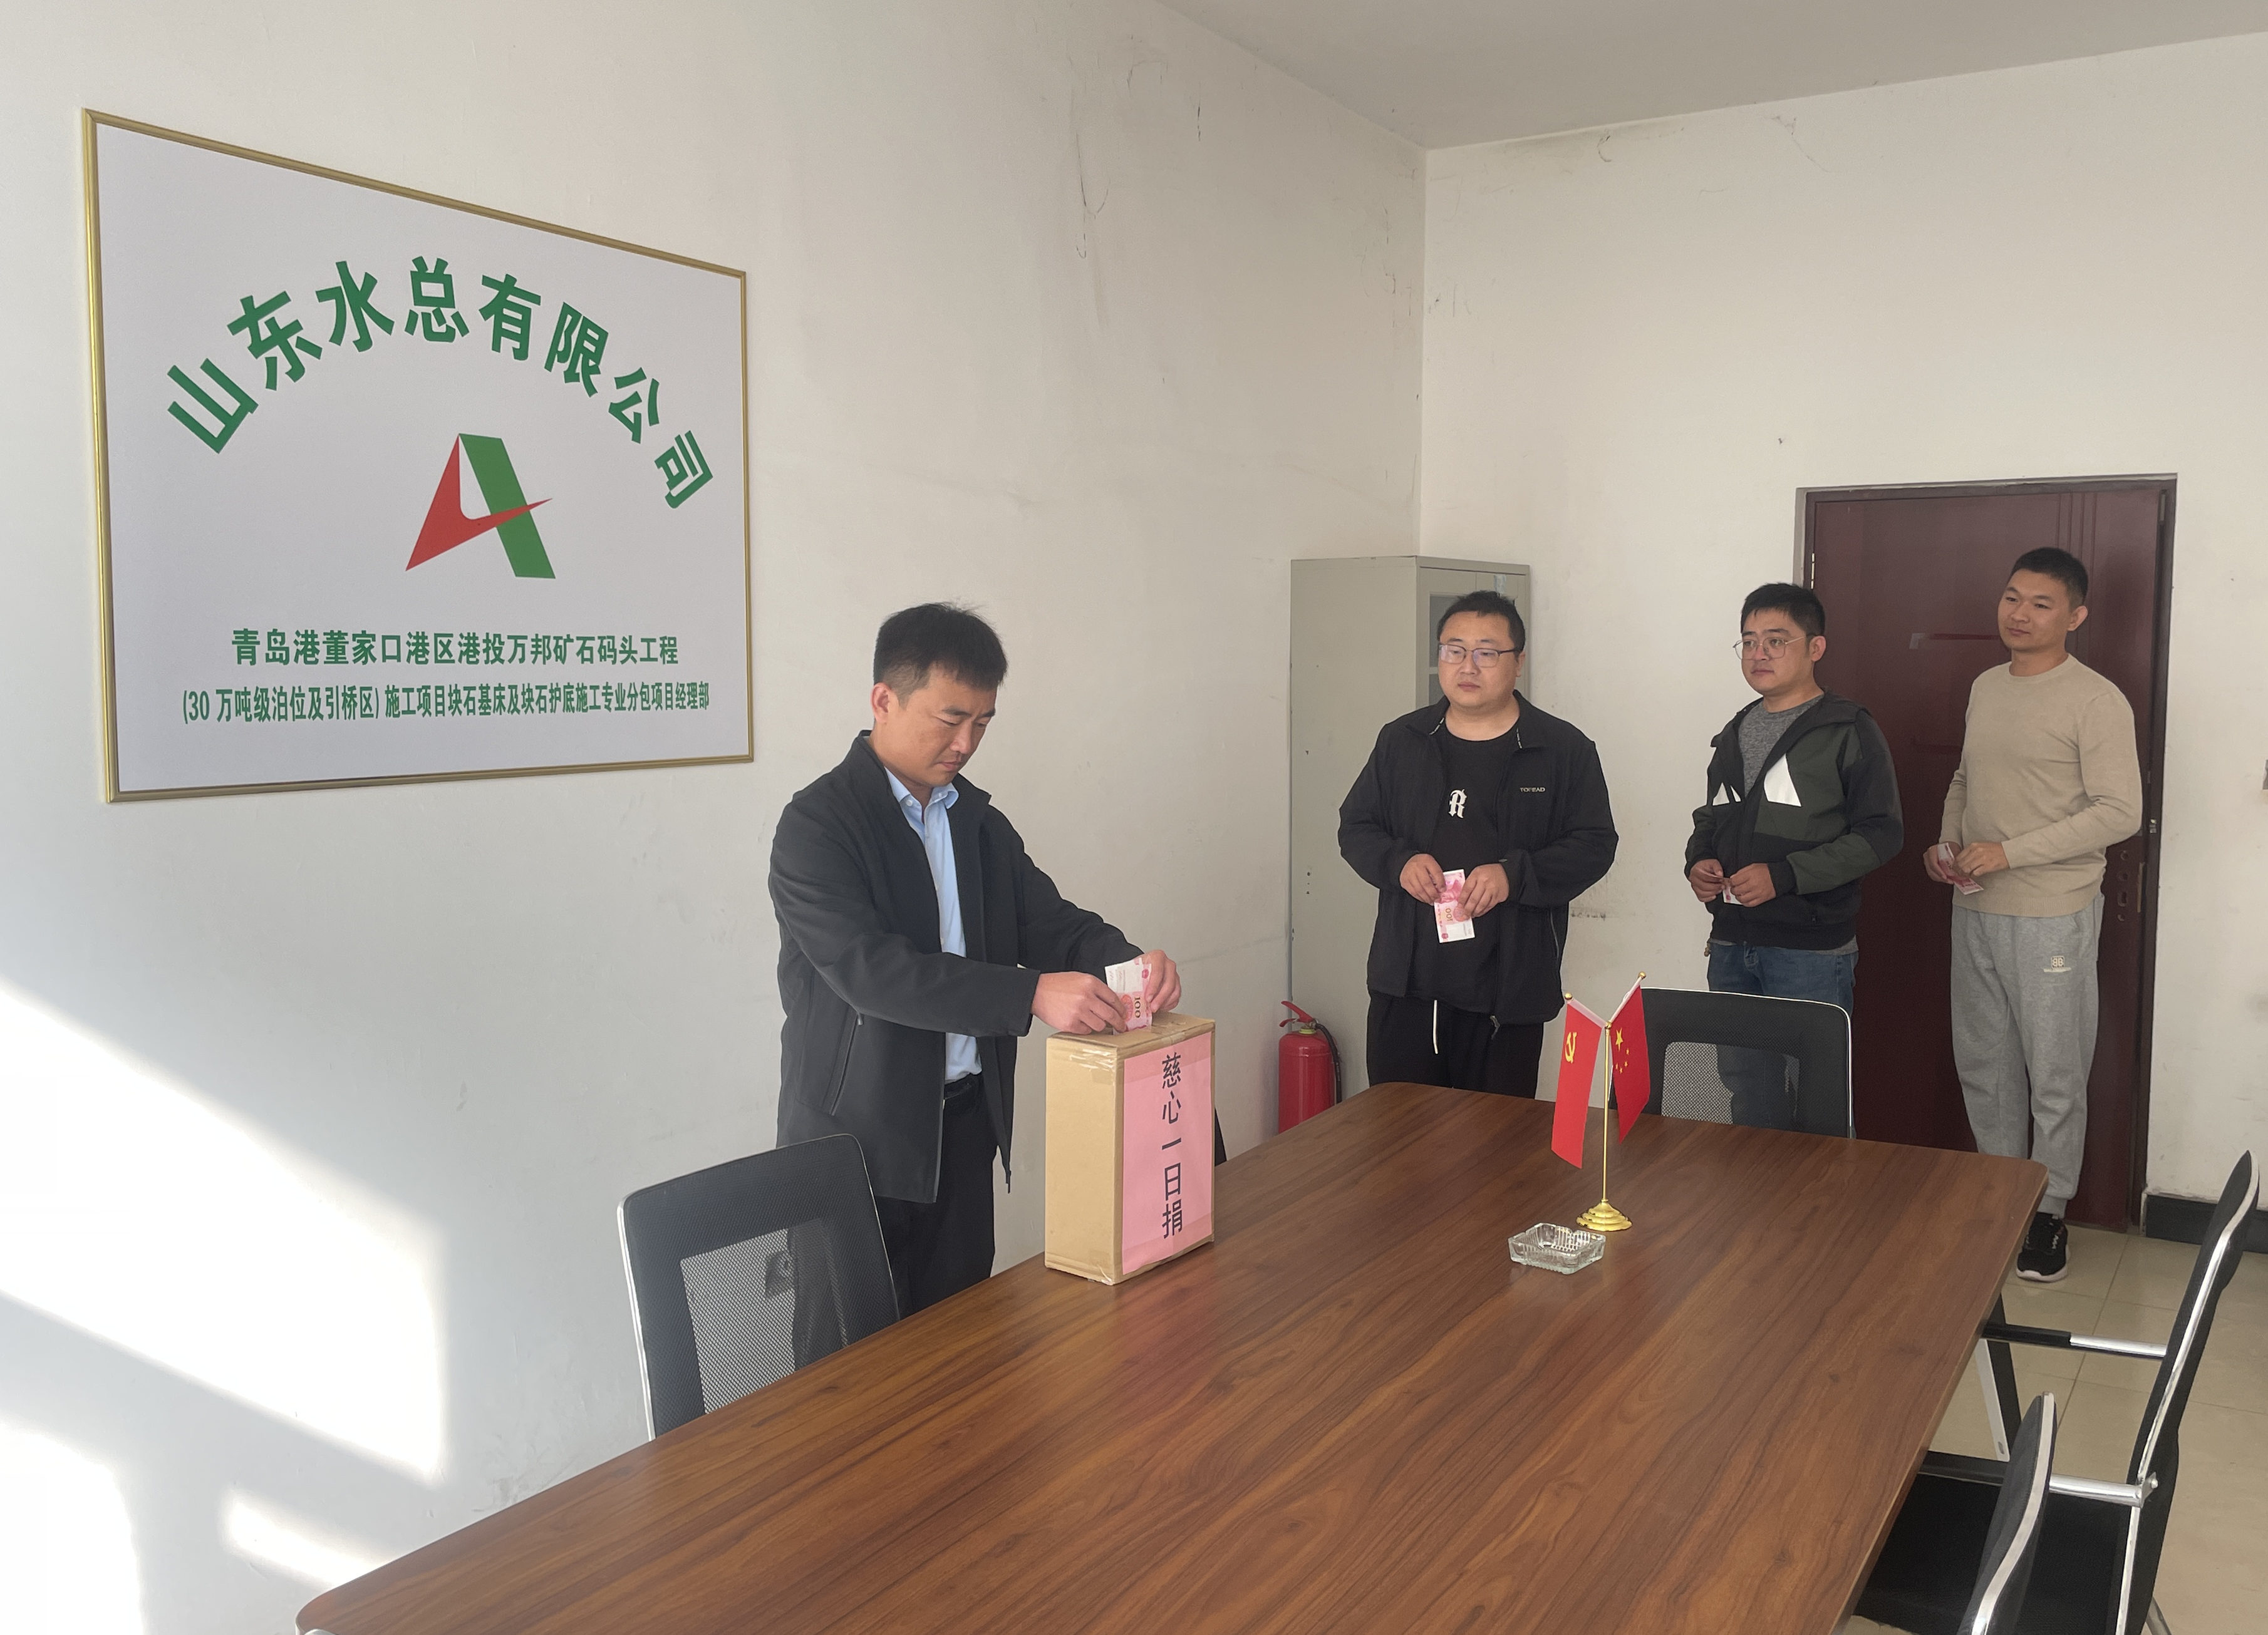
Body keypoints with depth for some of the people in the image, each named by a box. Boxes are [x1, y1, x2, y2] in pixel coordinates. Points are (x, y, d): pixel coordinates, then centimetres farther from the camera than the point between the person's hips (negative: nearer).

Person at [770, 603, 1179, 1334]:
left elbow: (1049, 919, 8)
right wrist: (1032, 994, -32)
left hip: (965, 1125, 6)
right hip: (858, 1134, -6)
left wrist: (1131, 963, -15)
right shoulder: (818, 823, -13)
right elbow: (869, 967, -25)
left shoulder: (980, 822, 10)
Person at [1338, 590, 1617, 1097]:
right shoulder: (1401, 741, 9)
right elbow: (1355, 827, 13)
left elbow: (1594, 846, -1)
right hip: (1407, 980, 2)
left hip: (1510, 990, -2)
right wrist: (1399, 862, -8)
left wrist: (1516, 875, -17)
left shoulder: (1564, 749, 1)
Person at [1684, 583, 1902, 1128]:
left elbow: (1881, 833, -12)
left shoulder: (1848, 732, -6)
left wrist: (1783, 875, -20)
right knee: (1747, 1092, 14)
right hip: (1731, 945, 6)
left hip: (1812, 952, -6)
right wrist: (1697, 862, 2)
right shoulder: (1735, 734, 15)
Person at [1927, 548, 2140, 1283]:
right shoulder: (1985, 687, 10)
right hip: (1975, 910, 7)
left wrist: (2008, 852, -20)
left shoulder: (2096, 701, -12)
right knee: (1982, 1064, 14)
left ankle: (2049, 1212, 18)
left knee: (2054, 1076, 4)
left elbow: (2120, 812, -16)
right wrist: (1948, 840, 3)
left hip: (2051, 917, -6)